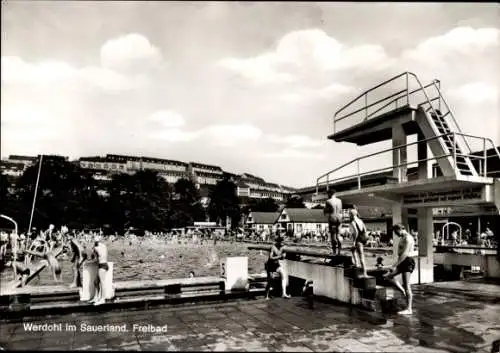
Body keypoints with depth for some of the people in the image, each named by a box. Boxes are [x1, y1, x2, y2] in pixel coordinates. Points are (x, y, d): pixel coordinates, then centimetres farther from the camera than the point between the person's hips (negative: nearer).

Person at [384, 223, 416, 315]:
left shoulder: (408, 238, -15)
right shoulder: (402, 238, 16)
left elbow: (405, 254, -23)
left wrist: (395, 265, -23)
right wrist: (397, 264, 20)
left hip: (407, 261, -10)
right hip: (403, 262, 10)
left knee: (406, 285, -8)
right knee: (388, 277, 9)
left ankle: (409, 309, -3)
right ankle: (404, 293, 15)